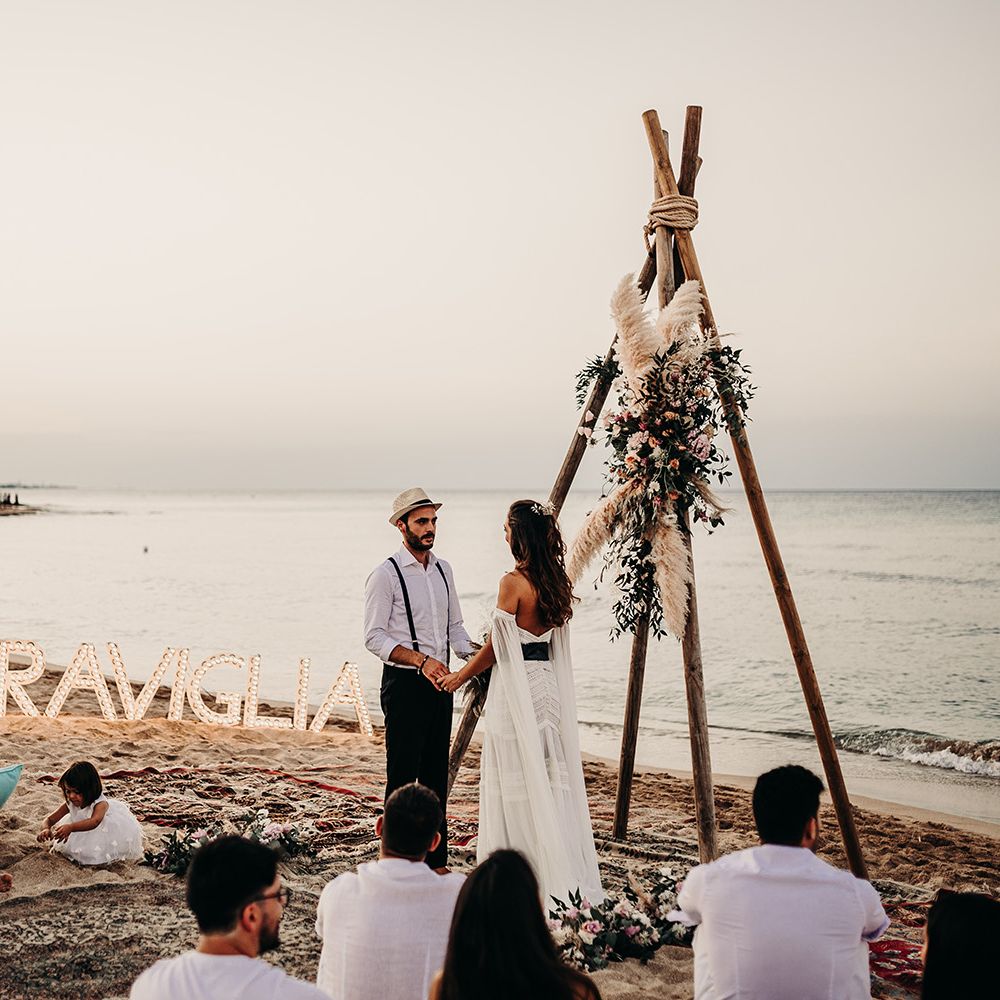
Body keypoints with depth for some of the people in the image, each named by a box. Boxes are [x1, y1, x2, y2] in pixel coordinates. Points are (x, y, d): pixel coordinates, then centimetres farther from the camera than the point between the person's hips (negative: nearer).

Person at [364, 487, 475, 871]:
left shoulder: (443, 570, 11)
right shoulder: (386, 574, -9)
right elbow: (374, 637, -13)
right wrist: (421, 660, -23)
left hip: (439, 682, 7)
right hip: (404, 684, -7)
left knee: (436, 775, 12)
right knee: (402, 776, -3)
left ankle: (436, 860, 21)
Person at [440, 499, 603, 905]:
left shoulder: (513, 582, -16)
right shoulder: (555, 582, 6)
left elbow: (496, 646, -11)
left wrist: (460, 676, 5)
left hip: (518, 686, -8)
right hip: (549, 684, 8)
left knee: (517, 779, 1)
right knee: (550, 776, 13)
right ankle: (561, 870, 18)